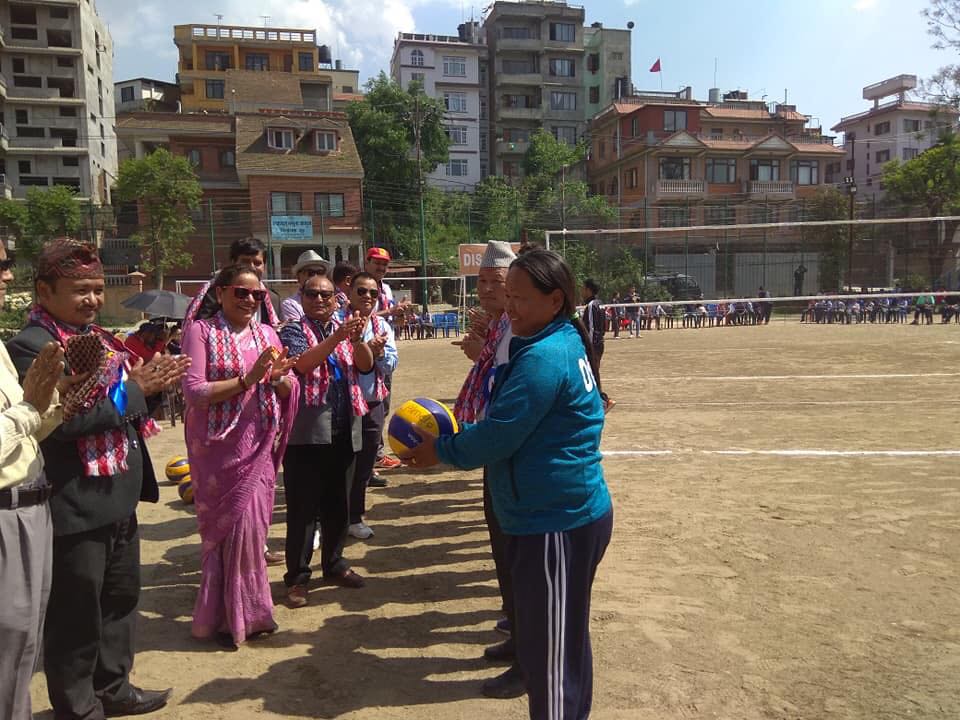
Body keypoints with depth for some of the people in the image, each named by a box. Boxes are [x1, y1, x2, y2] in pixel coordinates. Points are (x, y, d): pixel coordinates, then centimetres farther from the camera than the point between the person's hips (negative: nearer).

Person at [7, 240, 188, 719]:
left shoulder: (97, 338, 11)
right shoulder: (30, 347, -16)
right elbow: (60, 420, -25)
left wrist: (149, 383, -2)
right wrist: (132, 390, -20)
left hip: (118, 498, 9)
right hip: (75, 506, -9)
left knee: (121, 597, 21)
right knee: (76, 613, 8)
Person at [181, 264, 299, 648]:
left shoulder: (266, 333, 8)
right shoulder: (201, 331, -5)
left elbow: (289, 391, 9)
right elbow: (193, 392, -14)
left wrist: (279, 376, -13)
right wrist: (246, 380, -21)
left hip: (259, 446, 4)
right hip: (219, 447, -4)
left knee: (253, 526, 8)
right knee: (229, 526, 4)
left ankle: (248, 610, 27)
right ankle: (228, 616, 24)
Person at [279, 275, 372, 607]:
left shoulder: (344, 328, 12)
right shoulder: (294, 330, 0)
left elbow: (366, 365, -2)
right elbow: (302, 363, -20)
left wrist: (357, 339, -21)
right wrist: (337, 337, -29)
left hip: (344, 431, 4)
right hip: (307, 432, -4)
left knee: (338, 503, 15)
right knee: (302, 507, 1)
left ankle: (334, 563, 30)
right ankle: (297, 576, 12)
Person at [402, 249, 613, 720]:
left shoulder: (543, 357, -22)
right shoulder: (565, 342, 9)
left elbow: (497, 437, -22)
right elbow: (511, 420, 17)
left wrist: (441, 451, -7)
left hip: (556, 523, -10)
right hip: (571, 512, 10)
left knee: (549, 654, 3)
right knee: (566, 640, 24)